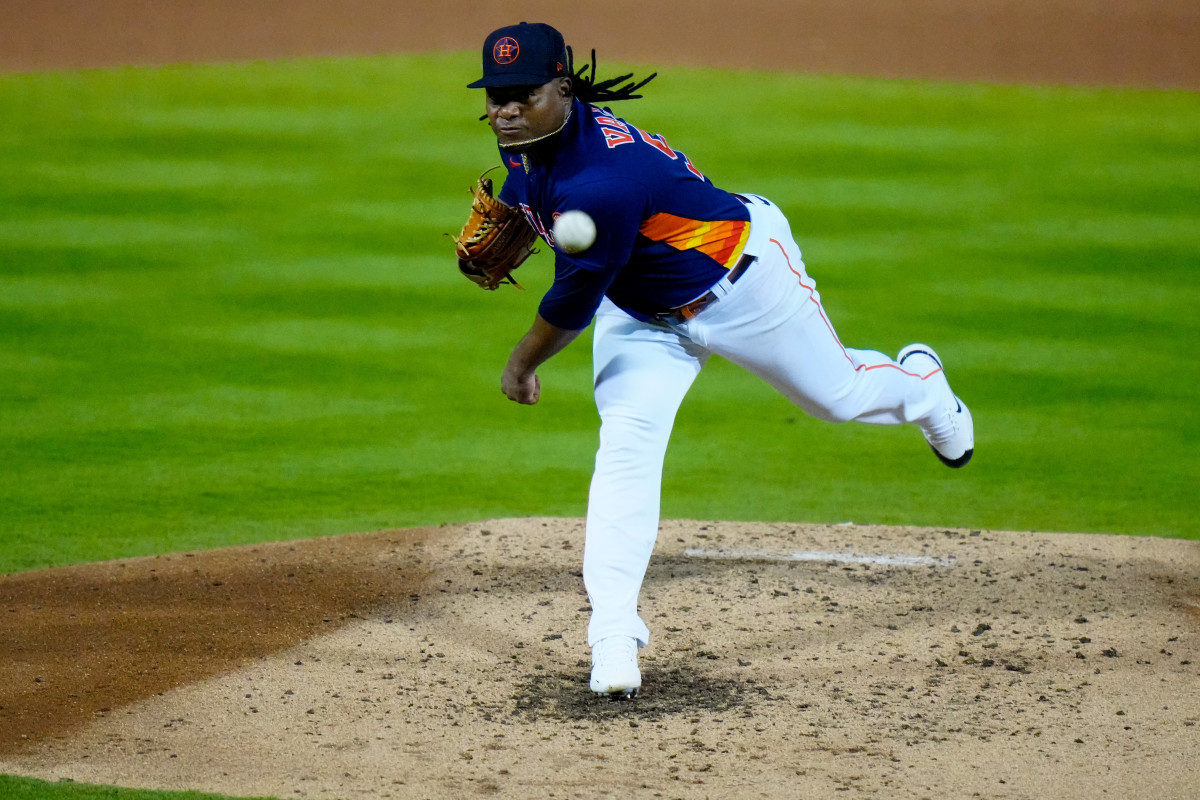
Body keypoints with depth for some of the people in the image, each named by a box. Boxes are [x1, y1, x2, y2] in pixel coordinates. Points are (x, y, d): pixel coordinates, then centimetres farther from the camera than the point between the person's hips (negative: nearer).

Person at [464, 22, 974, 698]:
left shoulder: (601, 183, -42)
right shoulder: (528, 141, -14)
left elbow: (574, 305, -29)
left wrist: (521, 367, -12)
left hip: (741, 282, -7)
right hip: (642, 313, 7)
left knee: (838, 394, 15)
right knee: (627, 445, -12)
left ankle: (920, 385, 53)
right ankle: (614, 634, -14)